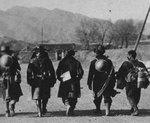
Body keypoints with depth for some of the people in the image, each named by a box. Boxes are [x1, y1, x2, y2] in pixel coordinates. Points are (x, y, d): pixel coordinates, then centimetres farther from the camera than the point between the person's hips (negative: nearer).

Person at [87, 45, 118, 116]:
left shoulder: (93, 62, -4)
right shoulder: (108, 61, 0)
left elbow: (90, 74, -2)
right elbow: (112, 73, 4)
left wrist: (89, 83, 5)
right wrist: (113, 83, 12)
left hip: (96, 83, 0)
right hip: (107, 83, 0)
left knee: (97, 97, 14)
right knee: (107, 97, 4)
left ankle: (98, 110, 22)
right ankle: (107, 110, -10)